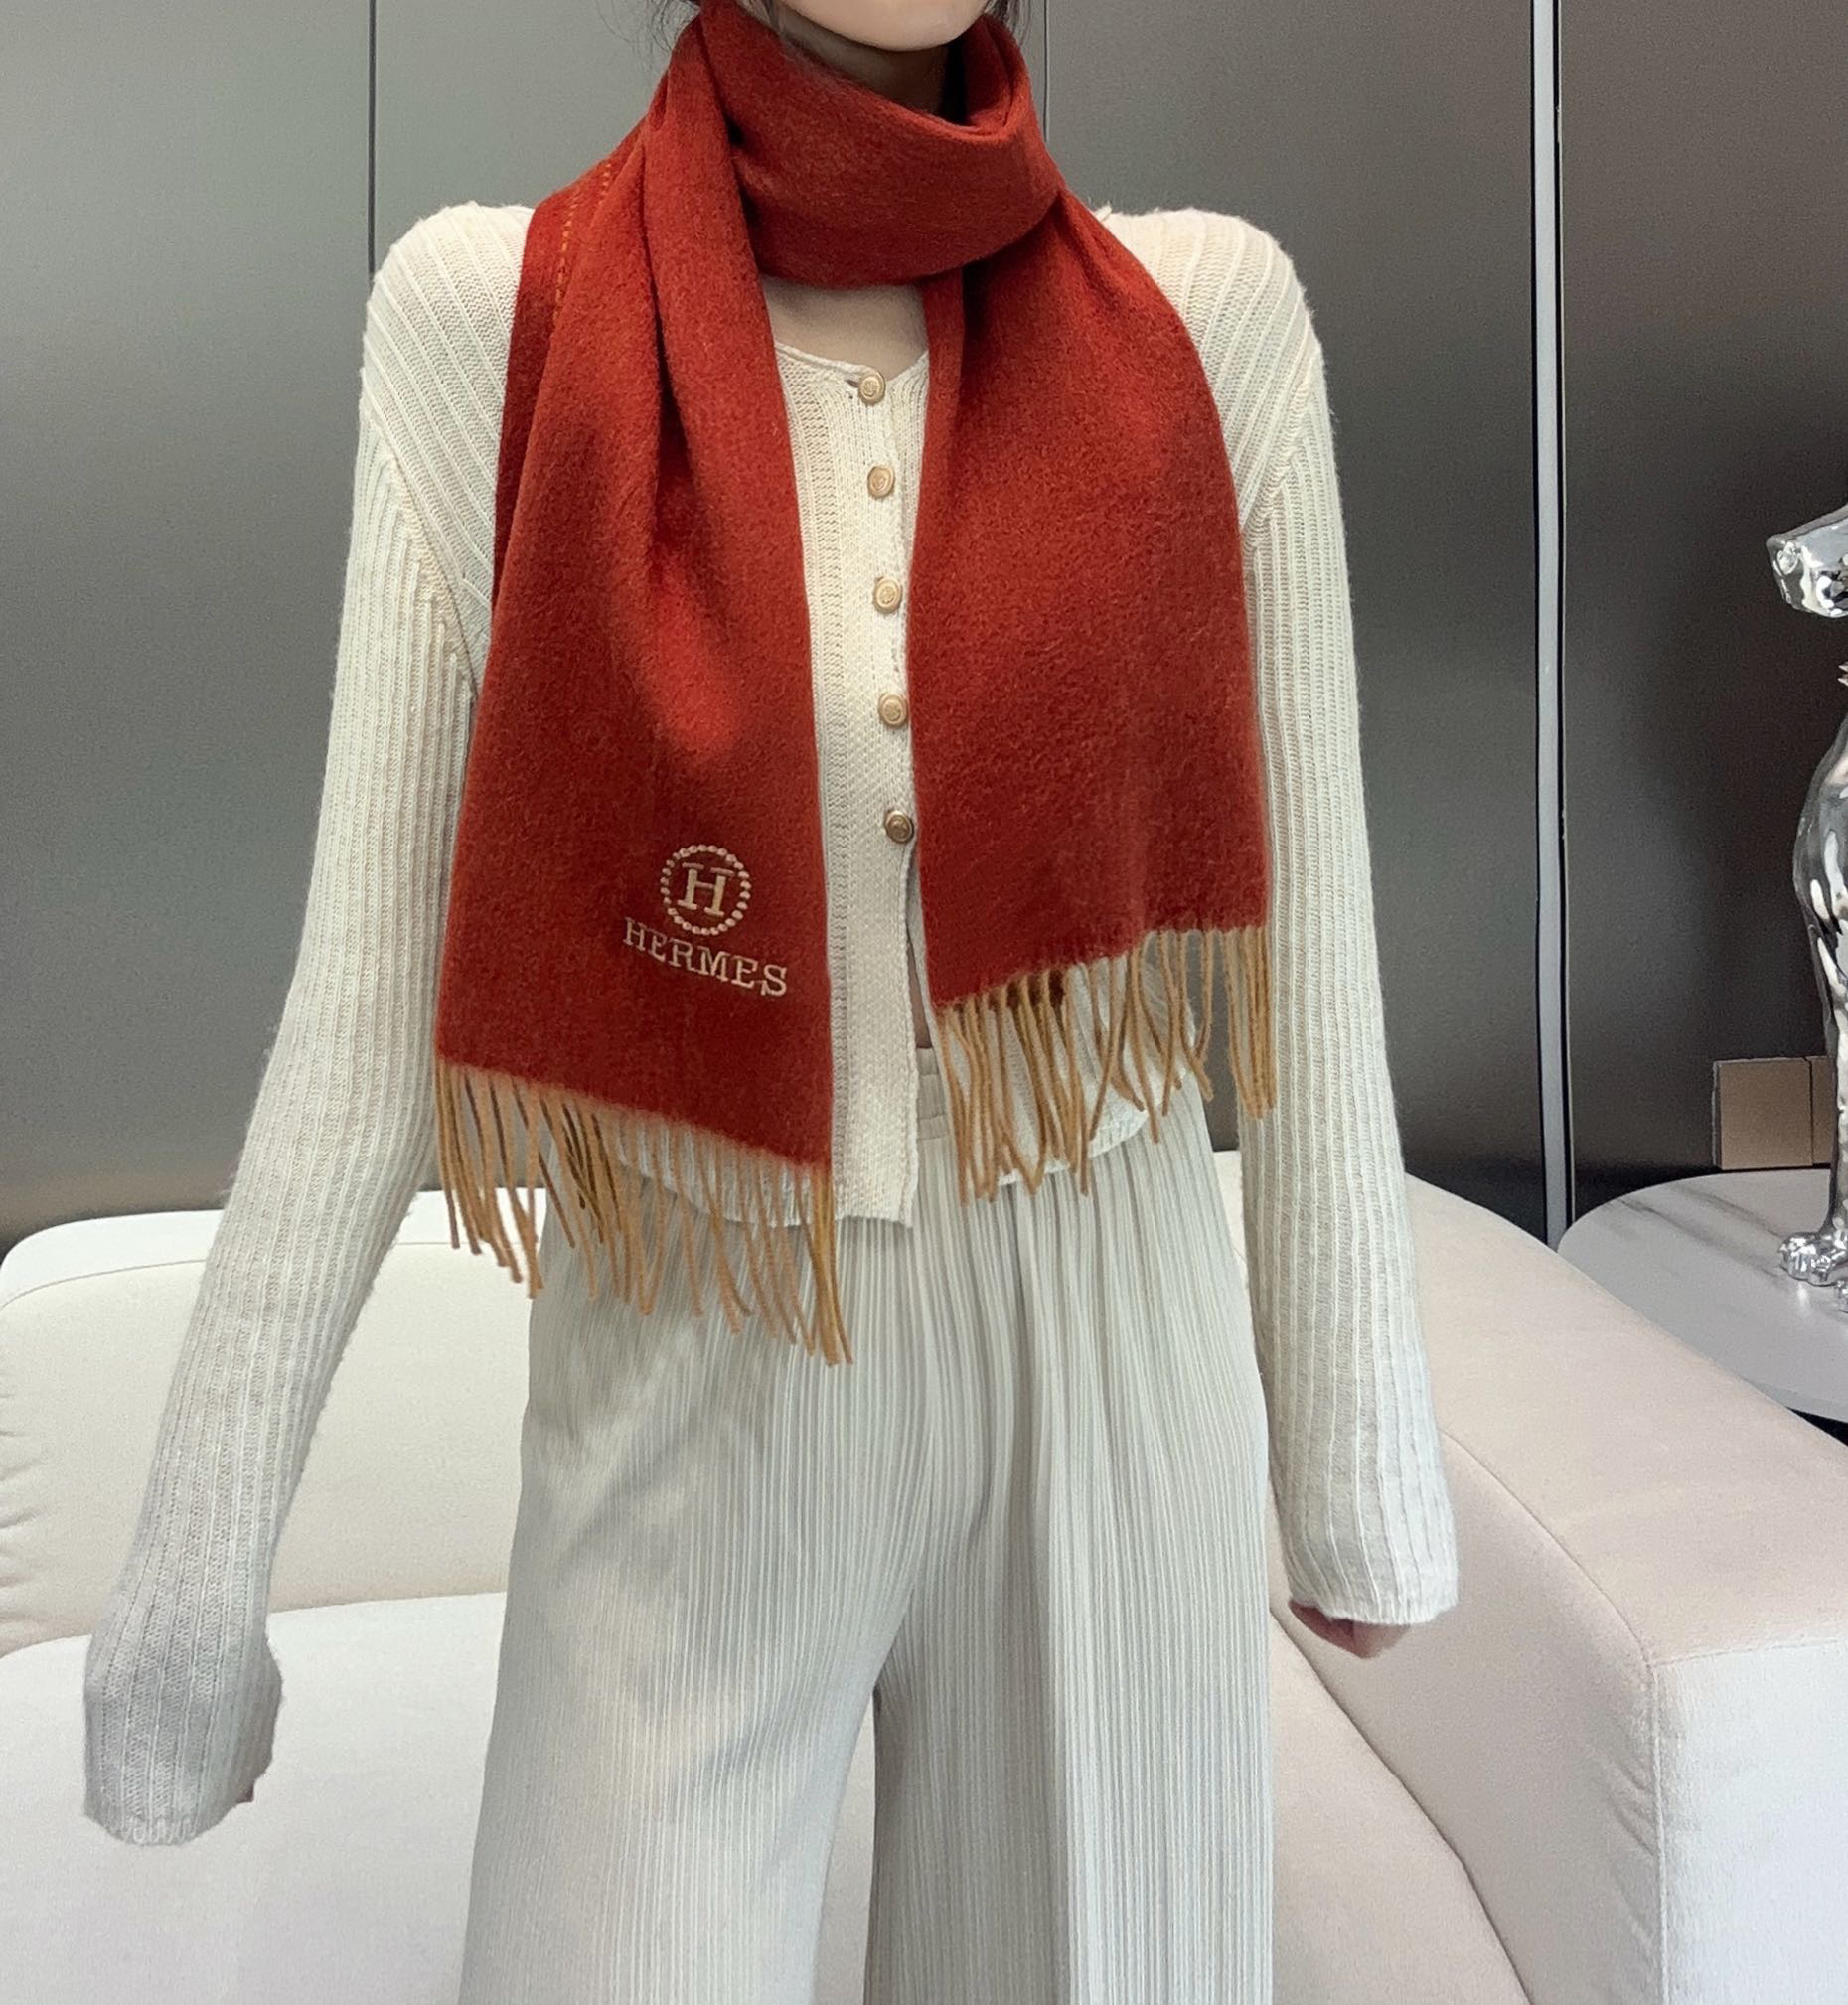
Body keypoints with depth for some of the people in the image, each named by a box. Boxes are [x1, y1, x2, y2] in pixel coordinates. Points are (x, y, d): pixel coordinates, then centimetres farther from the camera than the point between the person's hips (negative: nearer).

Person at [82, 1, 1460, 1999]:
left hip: (1105, 1374, 2)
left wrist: (1355, 1449, 6)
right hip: (689, 1388, -1)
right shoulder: (484, 307, -6)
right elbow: (372, 990, -5)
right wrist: (199, 1563, -3)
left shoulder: (1209, 311, -4)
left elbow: (1306, 955, 0)